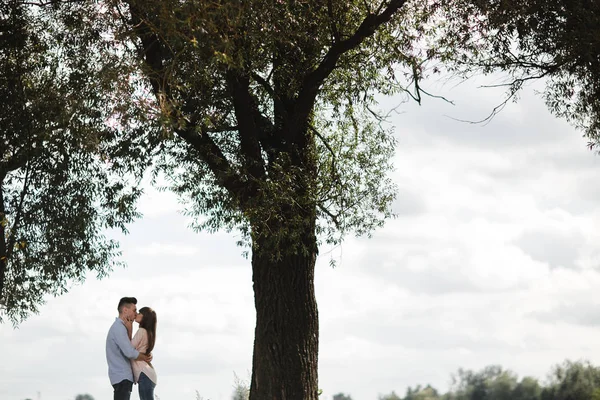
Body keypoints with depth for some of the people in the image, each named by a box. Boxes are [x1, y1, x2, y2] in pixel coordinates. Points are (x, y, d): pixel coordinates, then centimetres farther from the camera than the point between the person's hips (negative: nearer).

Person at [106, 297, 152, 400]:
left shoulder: (120, 327, 21)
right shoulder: (119, 328, -12)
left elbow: (131, 348, 21)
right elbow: (130, 353, -21)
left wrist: (147, 354, 1)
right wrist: (145, 358, -3)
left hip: (124, 376, 10)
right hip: (122, 377, -10)